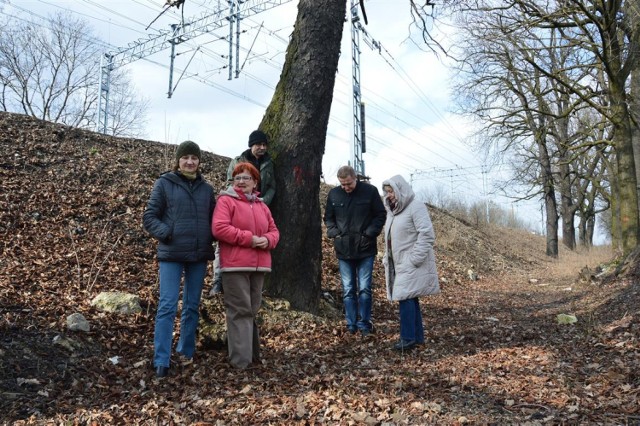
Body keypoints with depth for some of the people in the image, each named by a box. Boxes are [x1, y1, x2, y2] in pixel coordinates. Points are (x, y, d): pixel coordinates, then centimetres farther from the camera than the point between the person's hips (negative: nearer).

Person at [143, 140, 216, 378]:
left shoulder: (206, 189, 9)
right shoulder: (164, 183, 0)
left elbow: (213, 220, 16)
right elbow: (149, 217, -2)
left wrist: (210, 240, -2)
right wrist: (167, 234, -16)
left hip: (199, 256, 4)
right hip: (171, 255, -4)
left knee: (192, 306, 13)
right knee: (167, 306, -7)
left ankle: (187, 352, 27)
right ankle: (161, 361, 0)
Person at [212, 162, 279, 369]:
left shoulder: (261, 206, 17)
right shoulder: (226, 201, -3)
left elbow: (274, 230, 18)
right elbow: (219, 228, -16)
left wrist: (267, 240, -6)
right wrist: (249, 238, -17)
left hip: (258, 265, 7)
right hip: (235, 266, -6)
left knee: (252, 310, 15)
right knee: (240, 310, -5)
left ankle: (252, 352, 26)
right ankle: (241, 358, 1)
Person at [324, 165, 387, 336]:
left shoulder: (370, 191, -5)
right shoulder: (333, 194, 2)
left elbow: (381, 215, 1)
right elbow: (328, 218, 14)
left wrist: (370, 233, -11)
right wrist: (334, 233, -4)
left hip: (365, 249, -2)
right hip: (343, 250, 3)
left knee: (364, 289, 1)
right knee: (348, 290, 8)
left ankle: (364, 324, 12)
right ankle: (351, 325, 16)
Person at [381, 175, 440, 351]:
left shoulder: (416, 207, -13)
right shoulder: (392, 210, 14)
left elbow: (427, 235, -20)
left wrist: (415, 259, -21)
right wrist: (387, 259, 16)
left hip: (412, 264, -8)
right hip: (400, 264, 8)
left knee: (405, 297, -10)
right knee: (410, 298, 11)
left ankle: (408, 337, -2)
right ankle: (417, 335, 19)